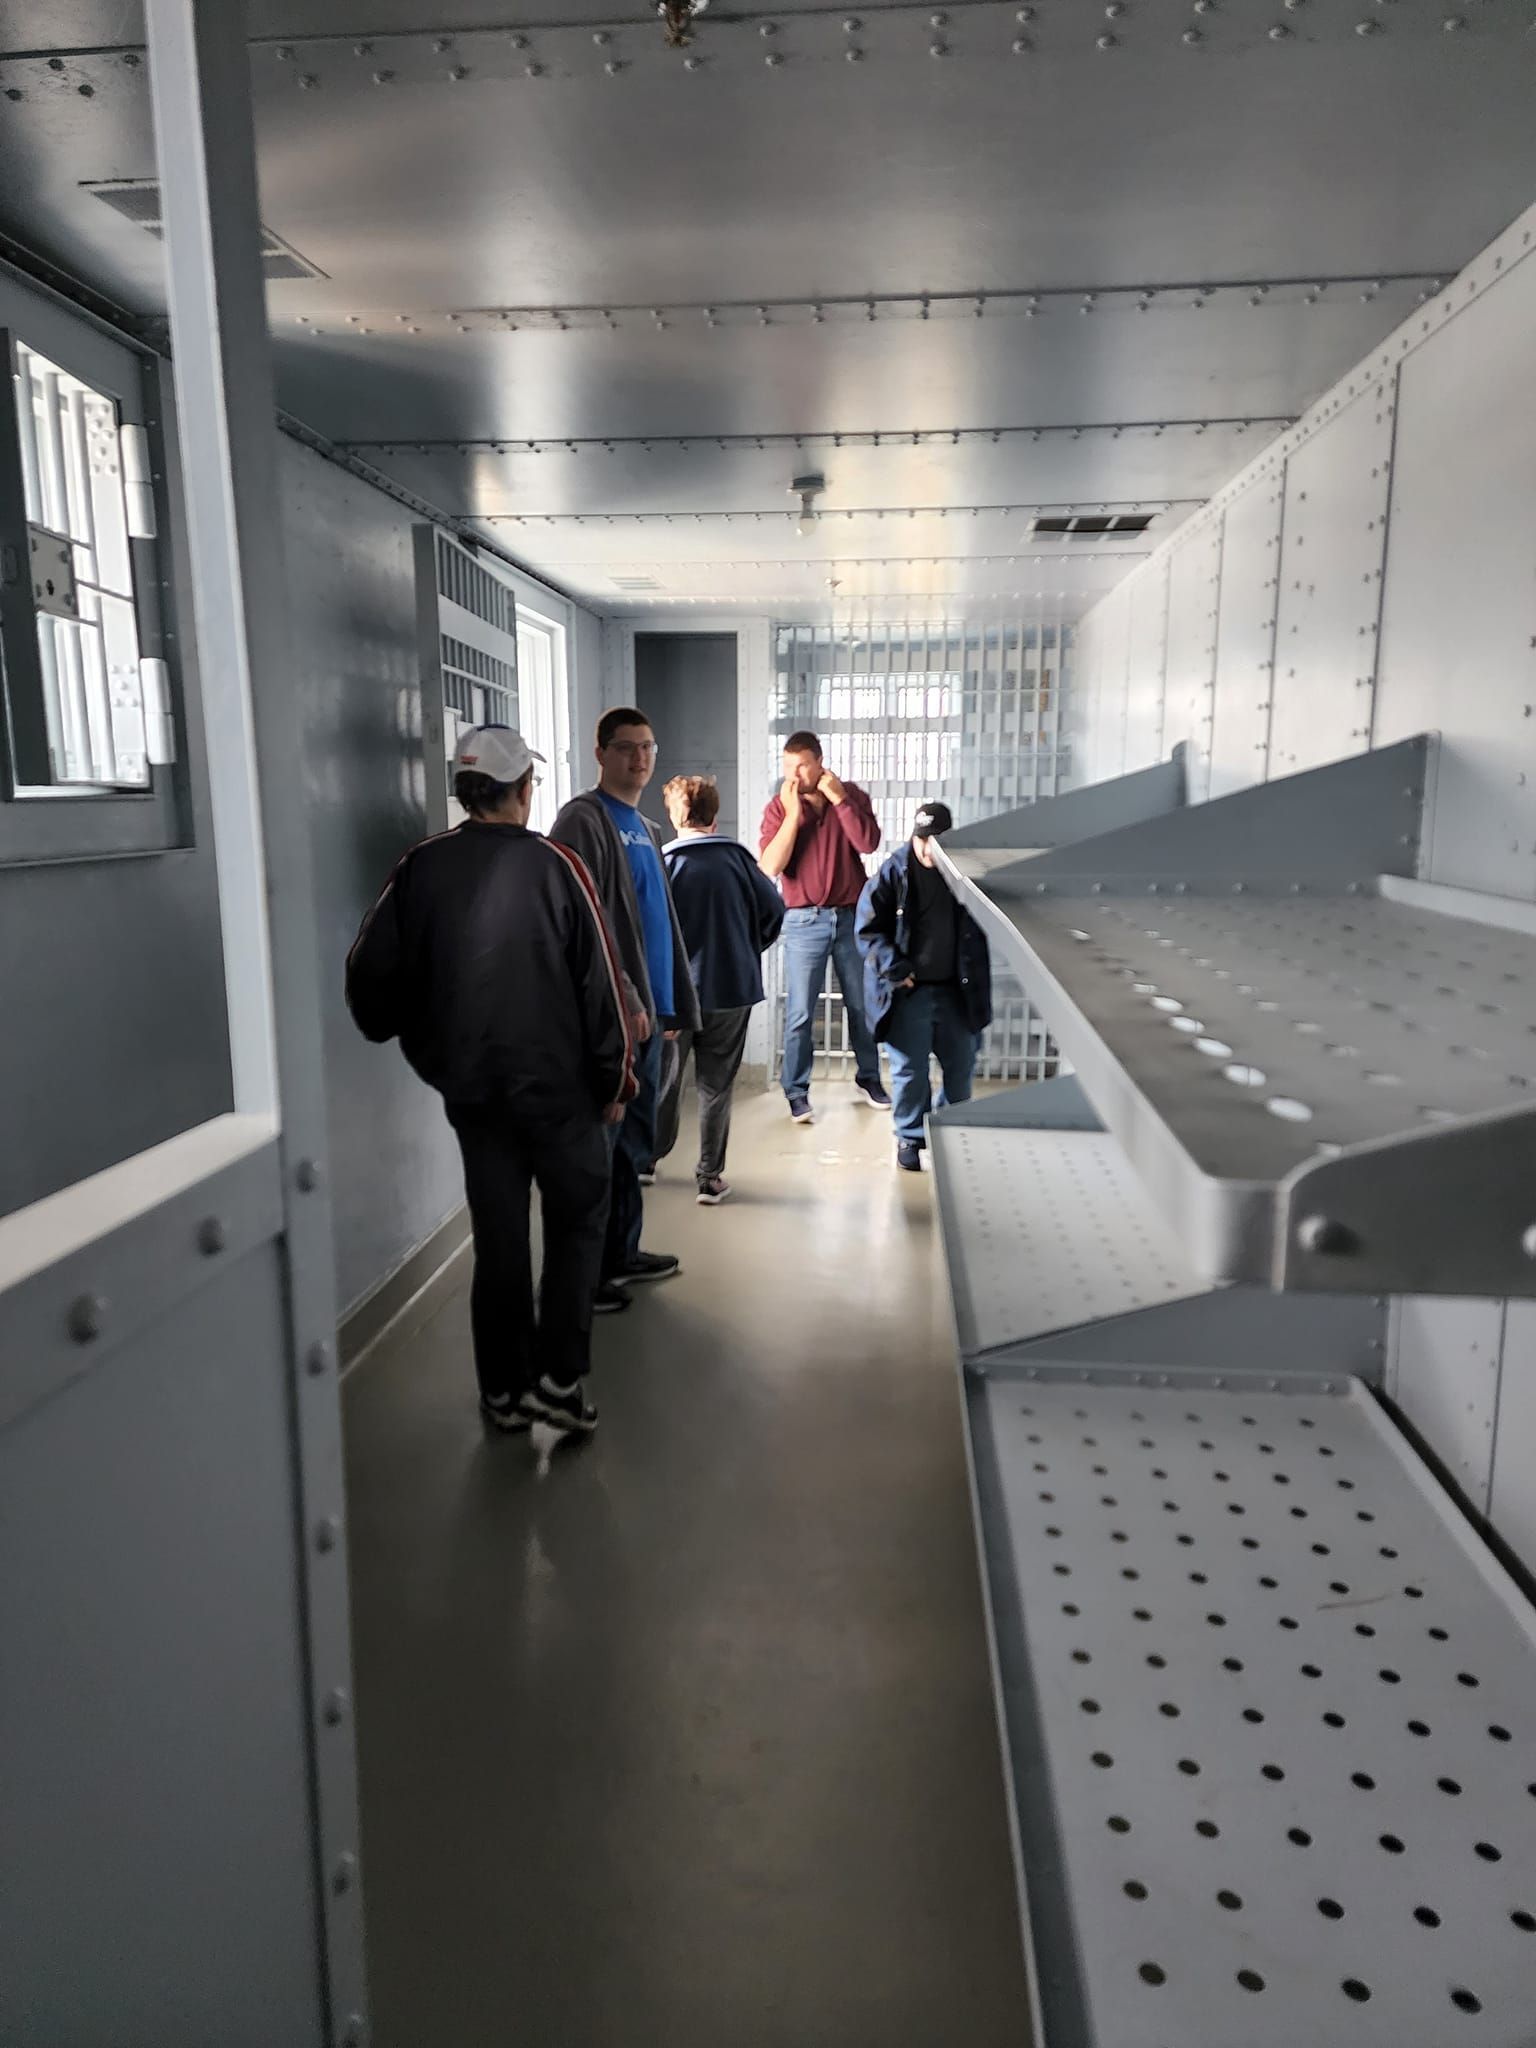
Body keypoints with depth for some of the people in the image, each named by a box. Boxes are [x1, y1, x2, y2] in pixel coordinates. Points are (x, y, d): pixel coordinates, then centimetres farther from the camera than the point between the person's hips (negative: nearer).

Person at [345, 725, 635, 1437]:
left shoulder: (420, 869, -4)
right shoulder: (554, 866, -12)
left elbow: (369, 973, 0)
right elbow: (601, 982, -10)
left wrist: (401, 1034, 20)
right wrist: (613, 1079, 0)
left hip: (469, 1088, 3)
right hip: (559, 1086, -3)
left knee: (498, 1238, 14)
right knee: (576, 1224, 14)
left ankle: (503, 1391, 23)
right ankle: (559, 1378, 8)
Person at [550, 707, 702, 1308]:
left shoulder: (647, 829, 18)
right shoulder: (583, 821, -9)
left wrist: (670, 1002, 19)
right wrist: (623, 999, -21)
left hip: (645, 1009, 9)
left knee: (634, 1142, 16)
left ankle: (621, 1253, 29)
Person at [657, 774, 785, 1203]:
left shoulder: (664, 862, -10)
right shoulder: (737, 857, -4)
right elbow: (773, 908, -1)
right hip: (732, 990, 1)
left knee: (666, 1079, 17)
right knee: (716, 1086, 8)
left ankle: (650, 1157, 32)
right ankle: (710, 1178, 11)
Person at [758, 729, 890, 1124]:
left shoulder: (851, 795, 1)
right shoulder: (778, 807, -3)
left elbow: (868, 843, -14)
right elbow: (770, 867, -14)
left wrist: (839, 799, -17)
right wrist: (793, 813, -17)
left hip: (852, 916, 2)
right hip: (805, 921, -2)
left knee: (862, 1004, 13)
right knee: (799, 1013, -3)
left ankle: (868, 1079, 29)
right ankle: (797, 1092, 7)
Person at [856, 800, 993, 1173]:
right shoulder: (894, 874, -7)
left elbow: (980, 929, 10)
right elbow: (868, 929, -5)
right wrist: (894, 967, -16)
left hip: (955, 989, 3)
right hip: (908, 990, -3)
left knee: (961, 1065, 12)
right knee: (910, 1068, 3)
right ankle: (910, 1137, 20)